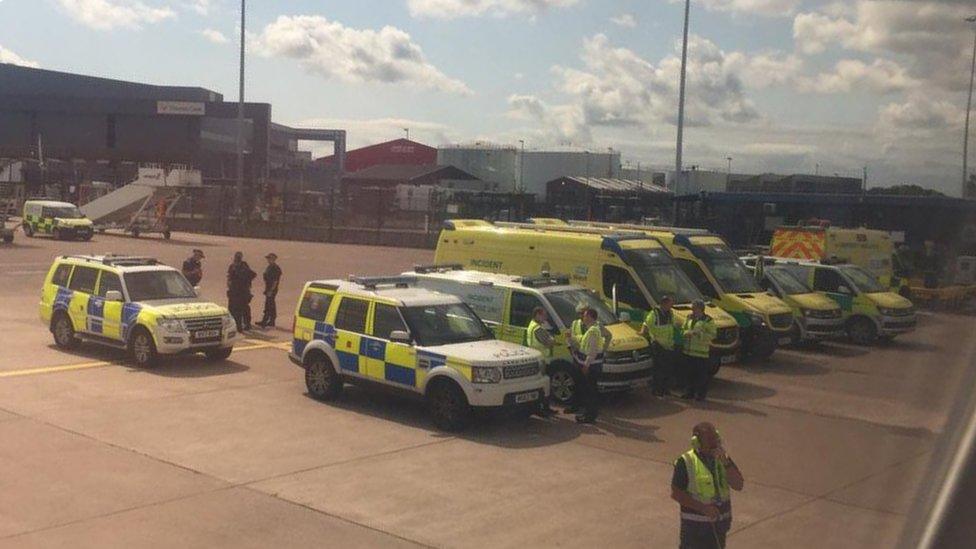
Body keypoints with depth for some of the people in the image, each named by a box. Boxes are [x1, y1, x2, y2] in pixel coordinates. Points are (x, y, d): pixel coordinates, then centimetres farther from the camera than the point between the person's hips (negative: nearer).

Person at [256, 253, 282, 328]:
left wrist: (271, 290, -21)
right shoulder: (268, 267, 14)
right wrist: (266, 289, 19)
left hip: (272, 289, -10)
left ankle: (264, 322, -9)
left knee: (268, 306, -9)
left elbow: (275, 281, -19)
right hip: (268, 289, 10)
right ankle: (272, 321, 19)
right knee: (271, 305, 13)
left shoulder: (276, 269, -15)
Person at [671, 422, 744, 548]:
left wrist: (725, 462, -19)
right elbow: (676, 493, -15)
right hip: (695, 525, -6)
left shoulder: (722, 457, 2)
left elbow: (738, 485, -6)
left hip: (720, 523, 6)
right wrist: (703, 507, -22)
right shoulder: (685, 462, -15)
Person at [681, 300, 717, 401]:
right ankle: (690, 392, 22)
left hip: (701, 352, -6)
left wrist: (699, 333, -18)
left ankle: (701, 394, 7)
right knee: (690, 374, 12)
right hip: (688, 351, 6)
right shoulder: (689, 318, 14)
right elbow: (683, 330, 21)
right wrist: (687, 332, -2)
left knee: (702, 375, -1)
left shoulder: (707, 320, -5)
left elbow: (712, 335, -10)